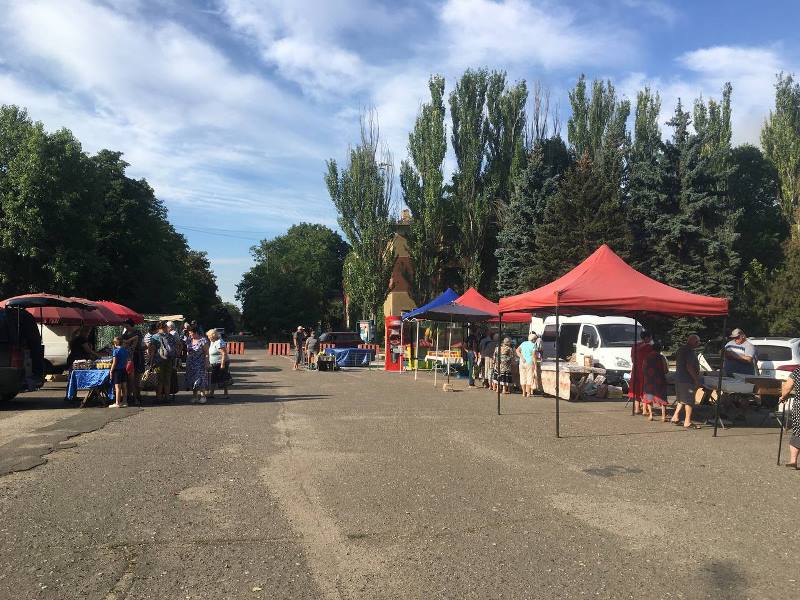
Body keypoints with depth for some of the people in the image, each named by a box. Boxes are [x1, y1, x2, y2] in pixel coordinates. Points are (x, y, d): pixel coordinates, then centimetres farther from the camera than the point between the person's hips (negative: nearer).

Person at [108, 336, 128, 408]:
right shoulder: (125, 350, 7)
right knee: (124, 386, 10)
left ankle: (117, 403, -4)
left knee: (117, 387, -5)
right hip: (124, 370, 7)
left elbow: (114, 362, -15)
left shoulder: (115, 351, -13)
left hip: (117, 370, -7)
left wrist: (111, 371, -8)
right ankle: (124, 402, 16)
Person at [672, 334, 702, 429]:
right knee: (689, 401, -1)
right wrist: (696, 379, -17)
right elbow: (689, 367, -23)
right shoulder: (690, 351, -17)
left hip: (678, 378, 9)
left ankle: (675, 416, 20)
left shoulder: (680, 350, 12)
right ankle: (687, 422, 3)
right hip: (687, 380, -9)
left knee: (682, 399, 21)